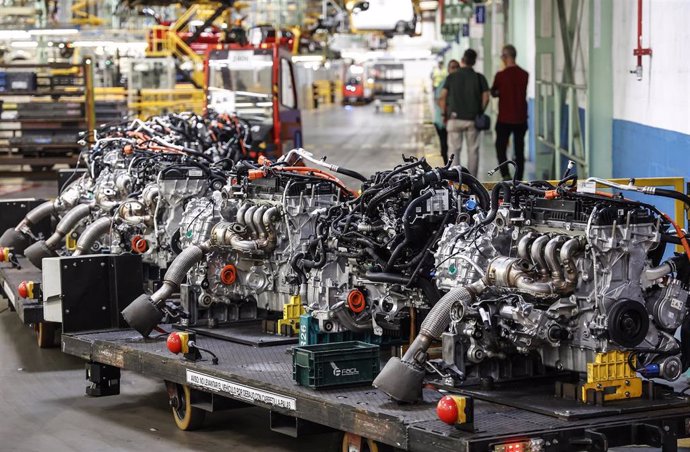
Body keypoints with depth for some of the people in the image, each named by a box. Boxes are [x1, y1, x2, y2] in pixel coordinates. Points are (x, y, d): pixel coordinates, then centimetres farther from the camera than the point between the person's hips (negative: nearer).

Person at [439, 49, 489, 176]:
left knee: (454, 150, 3)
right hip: (473, 119, 1)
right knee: (473, 150, 7)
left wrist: (445, 114, 4)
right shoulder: (479, 78, 2)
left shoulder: (451, 77, 0)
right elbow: (486, 98, -4)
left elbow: (442, 98, -6)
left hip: (455, 118, -1)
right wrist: (480, 112, 8)